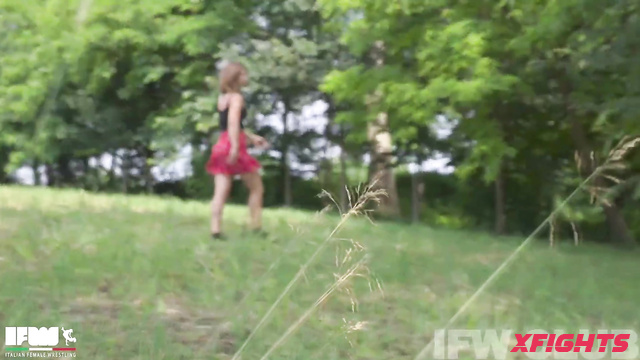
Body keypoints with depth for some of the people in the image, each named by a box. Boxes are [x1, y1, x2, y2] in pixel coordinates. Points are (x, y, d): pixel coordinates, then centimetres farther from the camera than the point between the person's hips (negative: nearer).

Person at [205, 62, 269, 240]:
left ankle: (215, 229, -9)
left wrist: (252, 137, 32)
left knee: (220, 192, 0)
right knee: (256, 188, 7)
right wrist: (235, 147, -31)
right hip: (233, 145, -7)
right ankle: (256, 227, 9)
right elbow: (233, 123, -23)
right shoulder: (237, 98, -8)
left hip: (221, 145, 7)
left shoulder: (222, 98, 18)